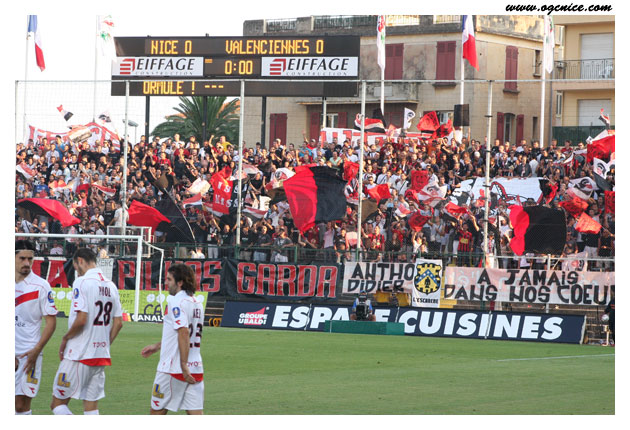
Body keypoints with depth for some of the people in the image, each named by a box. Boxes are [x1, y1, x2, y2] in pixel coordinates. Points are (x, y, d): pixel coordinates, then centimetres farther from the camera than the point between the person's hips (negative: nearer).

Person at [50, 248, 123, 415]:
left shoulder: (82, 282, -12)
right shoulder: (111, 285, 10)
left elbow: (81, 320, -20)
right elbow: (118, 323, 12)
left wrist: (65, 338, -5)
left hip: (79, 355, -7)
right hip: (102, 356, 7)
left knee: (58, 404, -1)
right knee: (91, 406, 10)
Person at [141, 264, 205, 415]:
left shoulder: (176, 301, -12)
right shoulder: (197, 304, 15)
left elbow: (184, 332, -24)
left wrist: (184, 366, -26)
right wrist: (157, 346, 33)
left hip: (173, 368, -7)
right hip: (196, 368, 7)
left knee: (157, 411, 8)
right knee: (196, 414, 1)